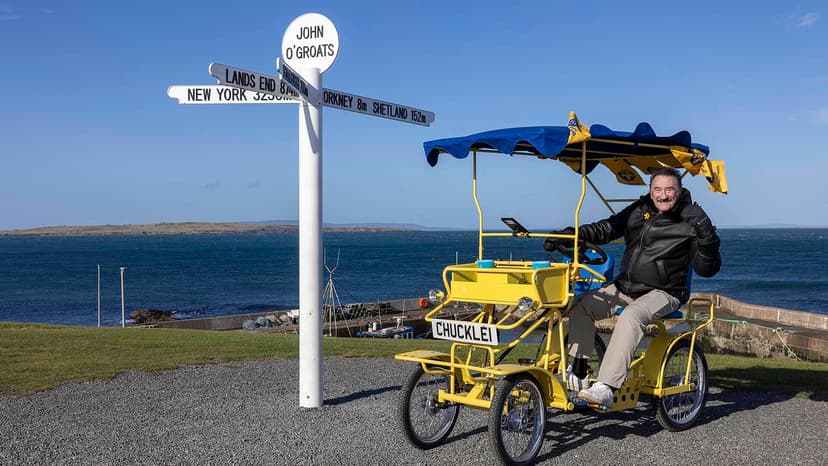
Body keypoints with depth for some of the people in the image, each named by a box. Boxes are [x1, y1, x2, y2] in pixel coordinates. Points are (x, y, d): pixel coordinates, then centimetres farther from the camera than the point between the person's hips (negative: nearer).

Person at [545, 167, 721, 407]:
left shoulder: (690, 222, -8)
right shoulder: (640, 210, 6)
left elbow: (706, 270, -8)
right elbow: (606, 229, 12)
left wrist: (708, 240, -26)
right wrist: (570, 234, -1)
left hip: (664, 293, -6)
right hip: (625, 286, 6)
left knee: (632, 315, -35)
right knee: (581, 305, -11)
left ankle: (606, 387, -42)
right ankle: (578, 373, -2)